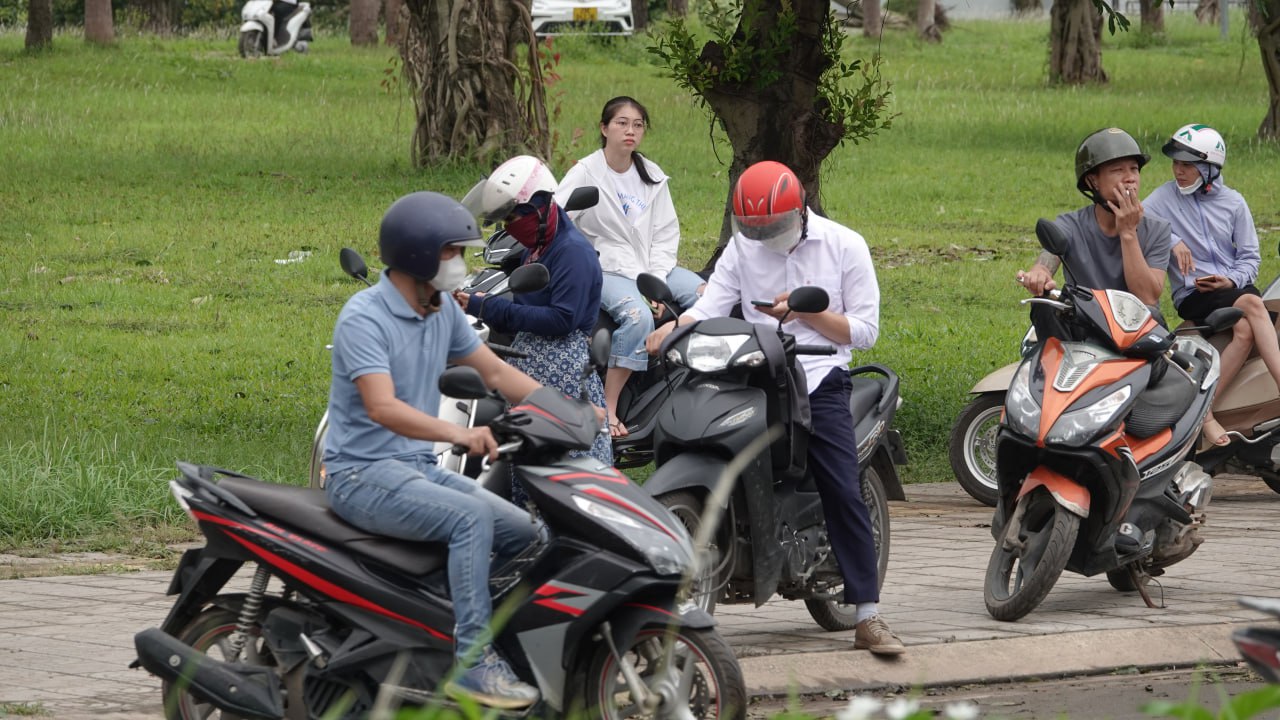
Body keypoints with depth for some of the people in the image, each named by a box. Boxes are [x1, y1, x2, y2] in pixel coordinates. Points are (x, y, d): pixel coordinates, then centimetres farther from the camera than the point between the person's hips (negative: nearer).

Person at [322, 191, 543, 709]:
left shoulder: (444, 311, 9)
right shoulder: (364, 316, -17)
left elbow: (496, 372, 16)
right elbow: (382, 406, -30)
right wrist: (458, 434, -44)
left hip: (419, 469, 9)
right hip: (363, 475, -9)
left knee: (522, 531, -5)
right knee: (471, 517, -30)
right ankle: (472, 661, -30)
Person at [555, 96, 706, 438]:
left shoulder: (652, 176, 13)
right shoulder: (585, 173, -2)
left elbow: (666, 234, 9)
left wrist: (656, 281, -6)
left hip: (652, 266, 5)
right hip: (606, 269, -5)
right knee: (638, 316, -34)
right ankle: (608, 408, -33)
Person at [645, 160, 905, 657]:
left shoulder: (844, 246, 4)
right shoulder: (743, 247, 11)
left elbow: (864, 331, 2)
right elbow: (711, 306, 0)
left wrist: (805, 311, -10)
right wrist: (672, 327, -21)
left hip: (820, 381, -2)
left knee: (844, 493, -11)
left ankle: (868, 619, -9)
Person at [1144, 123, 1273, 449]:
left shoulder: (1233, 202, 9)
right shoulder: (1164, 197, 4)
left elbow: (1250, 257, 8)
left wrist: (1232, 281, -11)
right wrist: (1172, 241, -20)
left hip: (1231, 287, 3)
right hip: (1191, 296, -3)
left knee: (1246, 330, -33)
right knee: (1252, 304, -32)